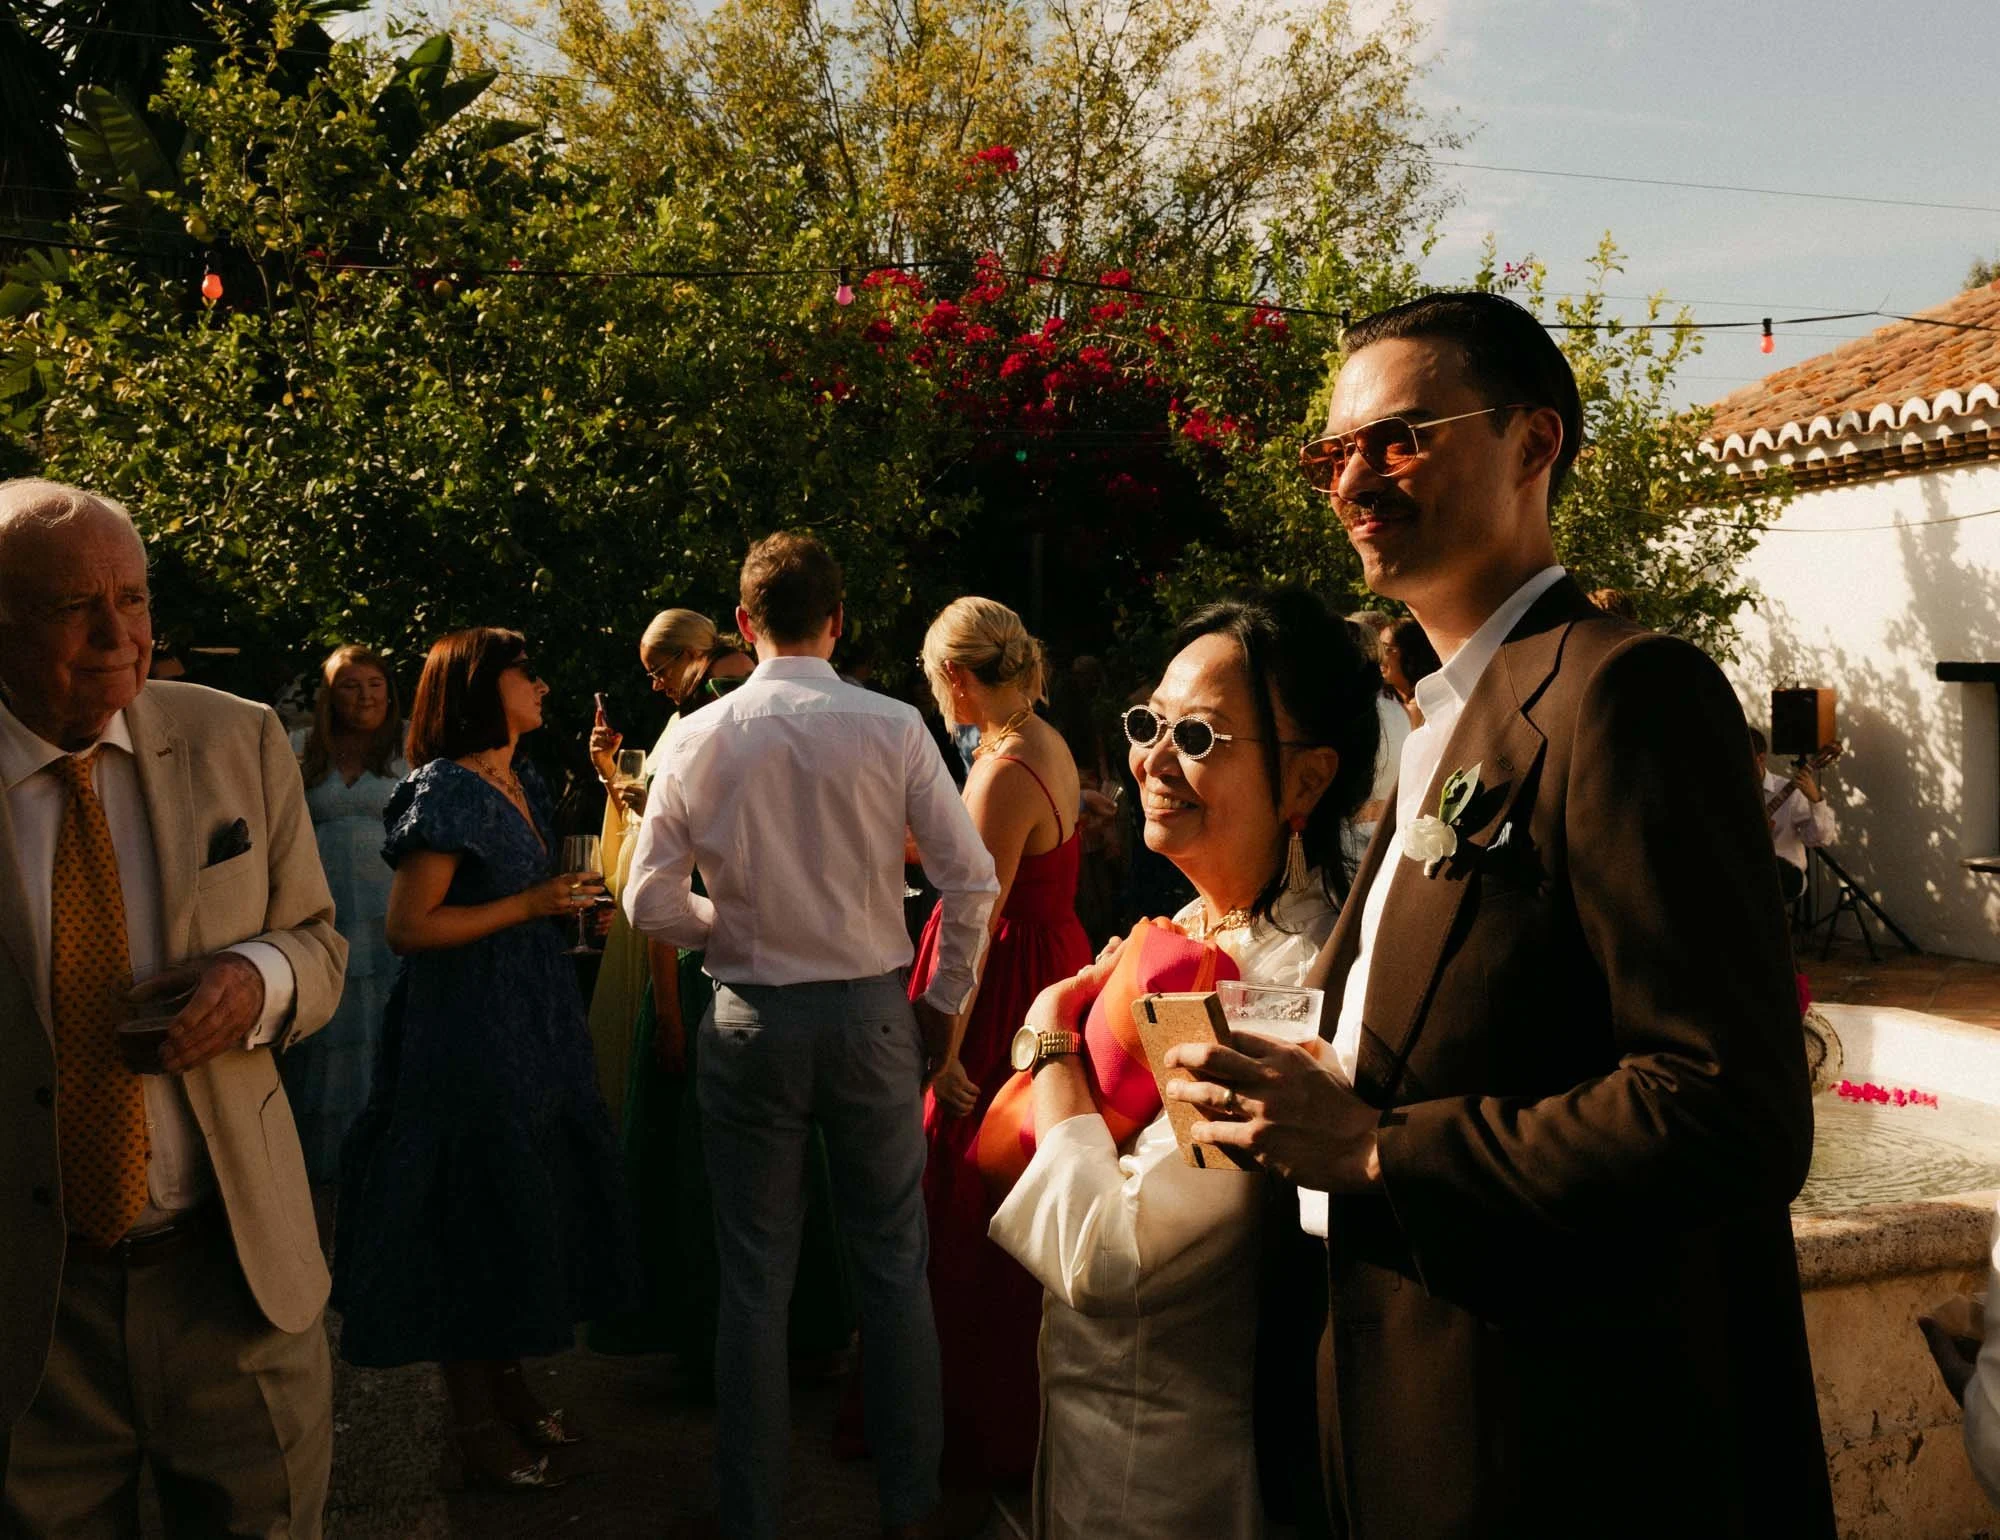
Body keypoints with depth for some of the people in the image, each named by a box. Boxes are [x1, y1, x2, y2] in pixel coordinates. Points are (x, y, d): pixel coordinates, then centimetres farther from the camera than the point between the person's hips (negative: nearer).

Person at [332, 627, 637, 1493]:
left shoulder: (521, 783, 11)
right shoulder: (448, 790, -15)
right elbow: (408, 926, -20)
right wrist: (529, 906, -18)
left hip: (534, 1026, 9)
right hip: (466, 1029, -9)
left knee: (527, 1204, 15)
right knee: (474, 1216, 2)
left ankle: (508, 1389, 30)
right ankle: (473, 1422, 17)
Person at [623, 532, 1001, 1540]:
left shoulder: (698, 739, -5)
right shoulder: (892, 728, -8)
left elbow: (650, 903, -4)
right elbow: (972, 878, -8)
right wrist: (943, 1001, 5)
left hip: (750, 1021, 1)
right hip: (872, 1012, 0)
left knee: (755, 1282, 11)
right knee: (895, 1268, 13)